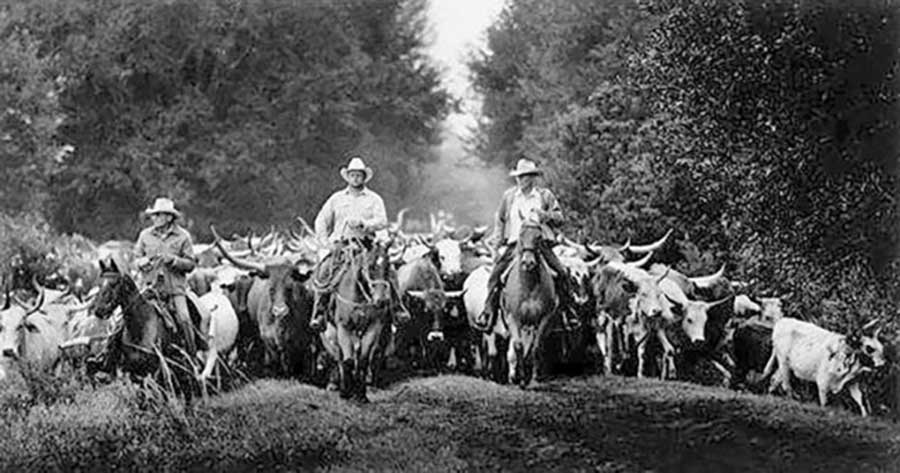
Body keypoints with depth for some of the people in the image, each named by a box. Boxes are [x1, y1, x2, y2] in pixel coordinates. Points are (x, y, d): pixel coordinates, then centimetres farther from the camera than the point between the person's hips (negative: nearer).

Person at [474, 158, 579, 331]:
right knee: (495, 273, -18)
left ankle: (567, 309, -6)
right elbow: (499, 221, 17)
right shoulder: (508, 196, 12)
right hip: (514, 244, 1)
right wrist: (499, 244, 9)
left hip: (541, 243, -1)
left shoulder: (545, 195, 8)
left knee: (561, 273, -18)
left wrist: (545, 215, -15)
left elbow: (559, 218, 6)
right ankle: (489, 310, -11)